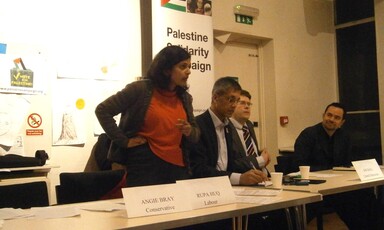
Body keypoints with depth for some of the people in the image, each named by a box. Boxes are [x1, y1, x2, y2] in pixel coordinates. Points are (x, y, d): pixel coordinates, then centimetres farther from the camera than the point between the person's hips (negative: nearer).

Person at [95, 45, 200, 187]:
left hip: (178, 168, 5)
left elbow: (195, 135, 17)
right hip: (144, 166, -5)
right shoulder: (140, 89, -6)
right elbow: (102, 110, -6)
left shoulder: (185, 97, 11)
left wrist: (189, 131, -7)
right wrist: (124, 141, -10)